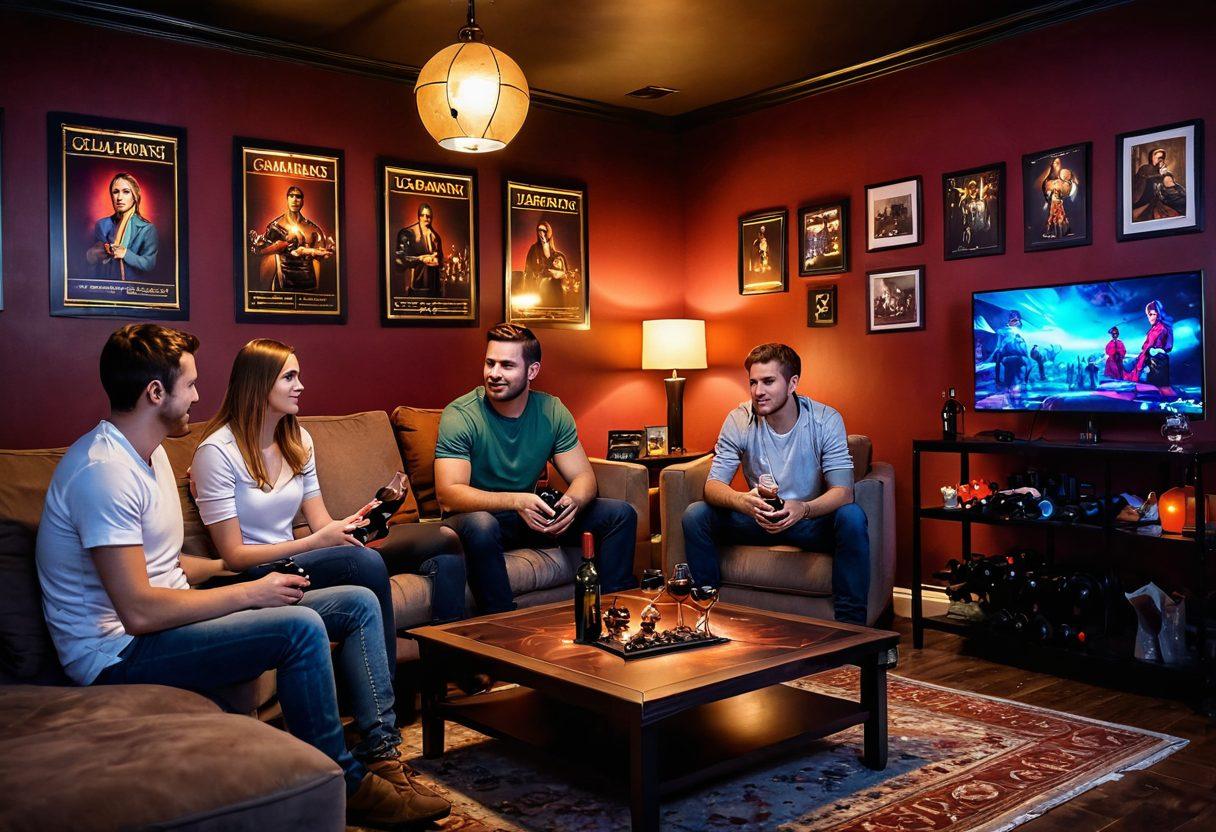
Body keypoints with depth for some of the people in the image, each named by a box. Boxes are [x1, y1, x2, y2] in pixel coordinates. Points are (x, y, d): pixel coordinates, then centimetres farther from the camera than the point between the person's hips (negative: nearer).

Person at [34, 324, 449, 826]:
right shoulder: (104, 470, -22)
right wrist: (251, 592, -18)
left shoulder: (149, 453, 12)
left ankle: (381, 755, -1)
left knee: (358, 603, 1)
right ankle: (346, 784, -12)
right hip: (119, 652, -10)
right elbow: (140, 611, -28)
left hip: (155, 620, 10)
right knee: (300, 627, -31)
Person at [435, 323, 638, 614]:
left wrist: (573, 501, -27)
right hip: (477, 516, -5)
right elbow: (448, 496, -26)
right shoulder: (459, 415, -17)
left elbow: (583, 476, -2)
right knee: (480, 525, -41)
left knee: (621, 513, -6)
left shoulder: (552, 411, -3)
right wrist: (516, 501, -39)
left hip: (529, 514, 5)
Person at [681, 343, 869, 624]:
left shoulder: (826, 420, -14)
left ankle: (850, 623, -22)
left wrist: (804, 509, -45)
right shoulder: (739, 420, -10)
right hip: (759, 518, 2)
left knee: (852, 517, -33)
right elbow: (713, 485, -15)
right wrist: (744, 501, -40)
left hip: (811, 520, -2)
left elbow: (843, 492, -23)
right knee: (695, 515, -20)